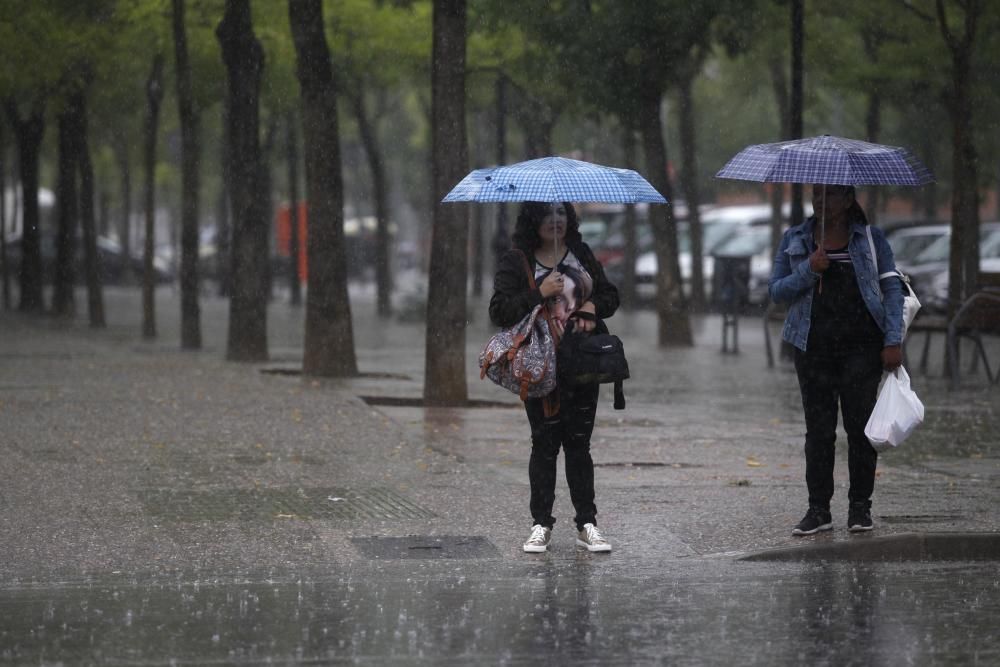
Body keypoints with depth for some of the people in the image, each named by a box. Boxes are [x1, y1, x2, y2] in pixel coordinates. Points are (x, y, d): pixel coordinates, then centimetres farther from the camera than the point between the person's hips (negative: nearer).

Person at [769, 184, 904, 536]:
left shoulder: (871, 239, 6)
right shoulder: (794, 240, 11)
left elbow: (892, 288, 3)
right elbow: (776, 291, 7)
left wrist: (893, 341, -6)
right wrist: (809, 270, -11)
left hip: (861, 344, -1)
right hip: (814, 345, 2)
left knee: (859, 424, -2)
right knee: (818, 428, 1)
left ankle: (860, 506, 7)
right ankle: (818, 510, 4)